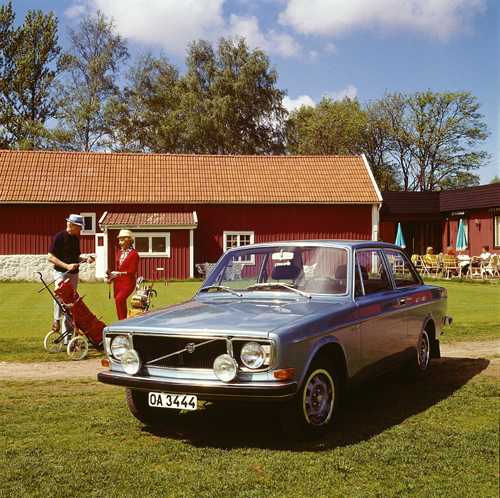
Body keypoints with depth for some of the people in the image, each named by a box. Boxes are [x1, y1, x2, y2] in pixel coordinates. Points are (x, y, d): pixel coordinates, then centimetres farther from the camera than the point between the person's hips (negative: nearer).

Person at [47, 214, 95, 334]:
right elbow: (50, 257, -14)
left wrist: (86, 259, 3)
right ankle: (57, 320, -16)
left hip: (74, 274, 7)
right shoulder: (59, 237, -10)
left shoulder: (76, 239, 13)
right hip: (60, 273, -7)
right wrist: (67, 266, -21)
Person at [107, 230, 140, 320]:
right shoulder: (119, 253, 13)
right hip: (118, 283, 8)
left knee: (119, 299, -27)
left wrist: (118, 274, -26)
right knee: (119, 302, 10)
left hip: (128, 283, -8)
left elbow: (132, 271, -15)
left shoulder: (134, 254, -9)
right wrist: (112, 277, 4)